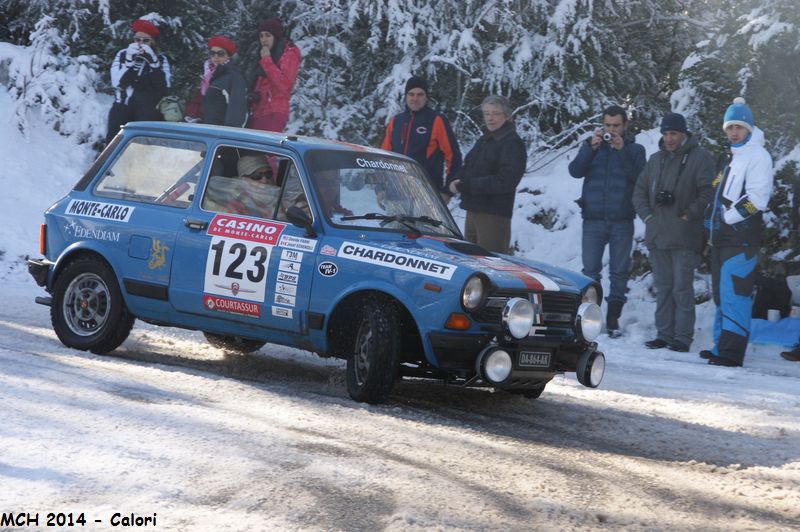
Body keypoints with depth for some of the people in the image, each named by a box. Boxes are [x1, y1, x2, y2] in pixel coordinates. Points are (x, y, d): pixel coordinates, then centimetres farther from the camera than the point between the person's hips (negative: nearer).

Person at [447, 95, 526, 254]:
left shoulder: (512, 143, -10)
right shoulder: (483, 141, 19)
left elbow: (505, 181, -20)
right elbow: (467, 168, 22)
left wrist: (465, 186, -19)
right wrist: (458, 181, -3)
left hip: (494, 215, -9)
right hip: (473, 210, 9)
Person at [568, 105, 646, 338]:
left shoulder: (634, 149, 8)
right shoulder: (592, 145, 11)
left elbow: (639, 176, -9)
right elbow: (575, 170, -3)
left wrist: (622, 150, -15)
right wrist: (591, 147, -14)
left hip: (622, 220, -1)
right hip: (593, 219, 1)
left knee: (619, 271, 2)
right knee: (590, 270, -2)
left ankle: (613, 319, 7)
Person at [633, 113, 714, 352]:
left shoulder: (700, 158, -2)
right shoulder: (656, 159, 17)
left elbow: (708, 192, -9)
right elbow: (640, 189, 21)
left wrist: (689, 215, -13)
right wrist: (647, 214, 6)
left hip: (684, 238, -6)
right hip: (657, 236, 6)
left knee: (682, 288, -6)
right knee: (662, 288, 9)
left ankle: (683, 337, -2)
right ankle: (664, 334, 14)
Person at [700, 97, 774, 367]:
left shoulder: (757, 156, -7)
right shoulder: (730, 158, 21)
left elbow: (757, 198, -17)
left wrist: (727, 216, -13)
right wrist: (711, 218, 14)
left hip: (741, 240, -10)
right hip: (721, 238, 10)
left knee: (734, 294, -13)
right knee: (721, 294, 12)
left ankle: (731, 352, -16)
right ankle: (721, 346, 19)